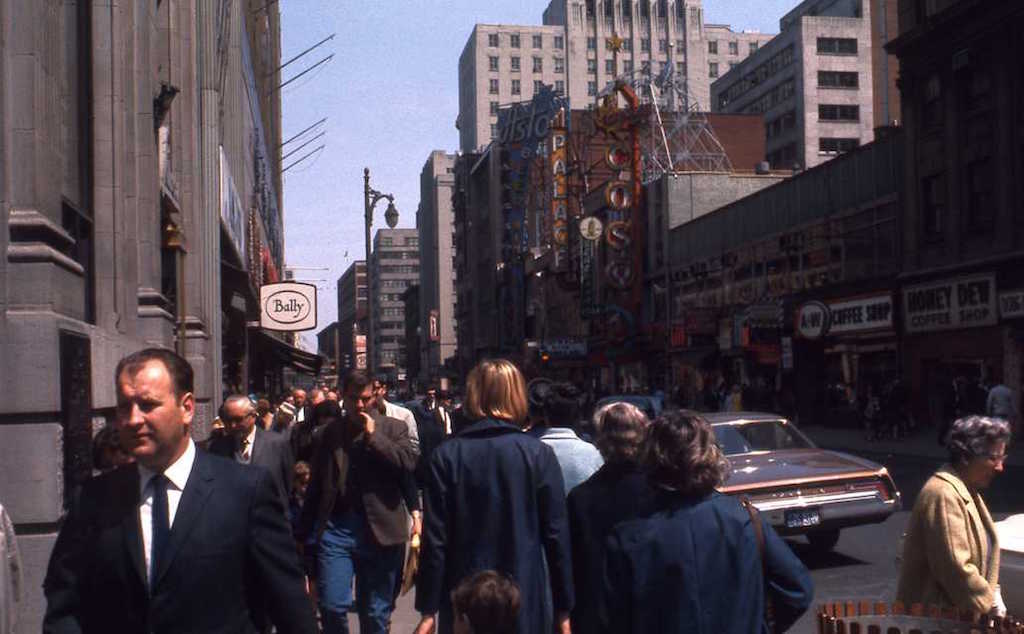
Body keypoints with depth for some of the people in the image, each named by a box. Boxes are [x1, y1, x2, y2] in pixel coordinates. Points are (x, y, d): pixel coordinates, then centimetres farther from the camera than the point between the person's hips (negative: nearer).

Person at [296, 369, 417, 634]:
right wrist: (302, 533, 16)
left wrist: (374, 435, -12)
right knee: (332, 606, -7)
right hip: (335, 528, 1)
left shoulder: (393, 428, 4)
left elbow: (409, 463, -14)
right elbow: (316, 485, 14)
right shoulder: (329, 431, 10)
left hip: (379, 531, -1)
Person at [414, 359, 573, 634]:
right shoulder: (539, 454, -6)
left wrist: (428, 610, 1)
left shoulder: (447, 455, -6)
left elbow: (435, 538, -6)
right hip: (525, 603, 0)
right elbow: (557, 535, -4)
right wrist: (563, 610, 4)